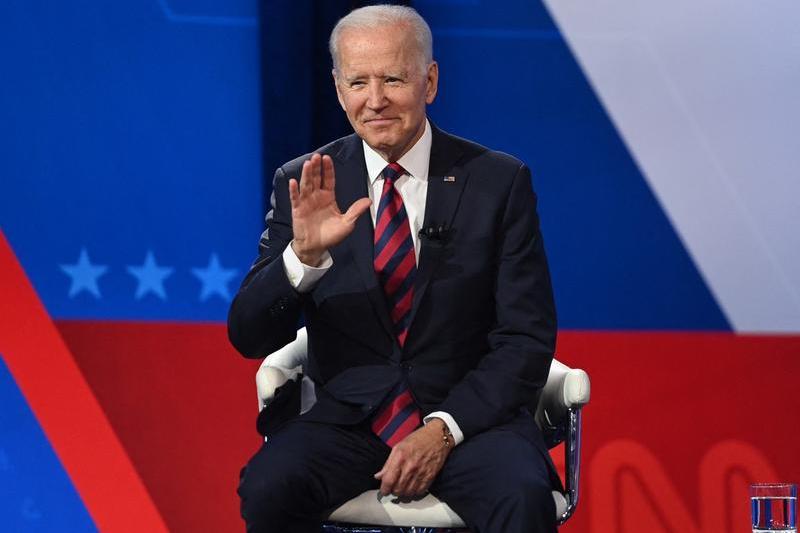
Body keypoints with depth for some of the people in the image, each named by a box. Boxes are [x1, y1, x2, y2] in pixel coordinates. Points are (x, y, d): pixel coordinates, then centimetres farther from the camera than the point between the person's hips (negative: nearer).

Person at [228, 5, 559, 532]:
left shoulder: (499, 182, 0)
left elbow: (526, 340, -2)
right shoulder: (304, 186, 4)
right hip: (348, 417, 2)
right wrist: (304, 254, -20)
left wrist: (443, 430, -15)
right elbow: (250, 337, -2)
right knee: (268, 488, -28)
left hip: (467, 415, -1)